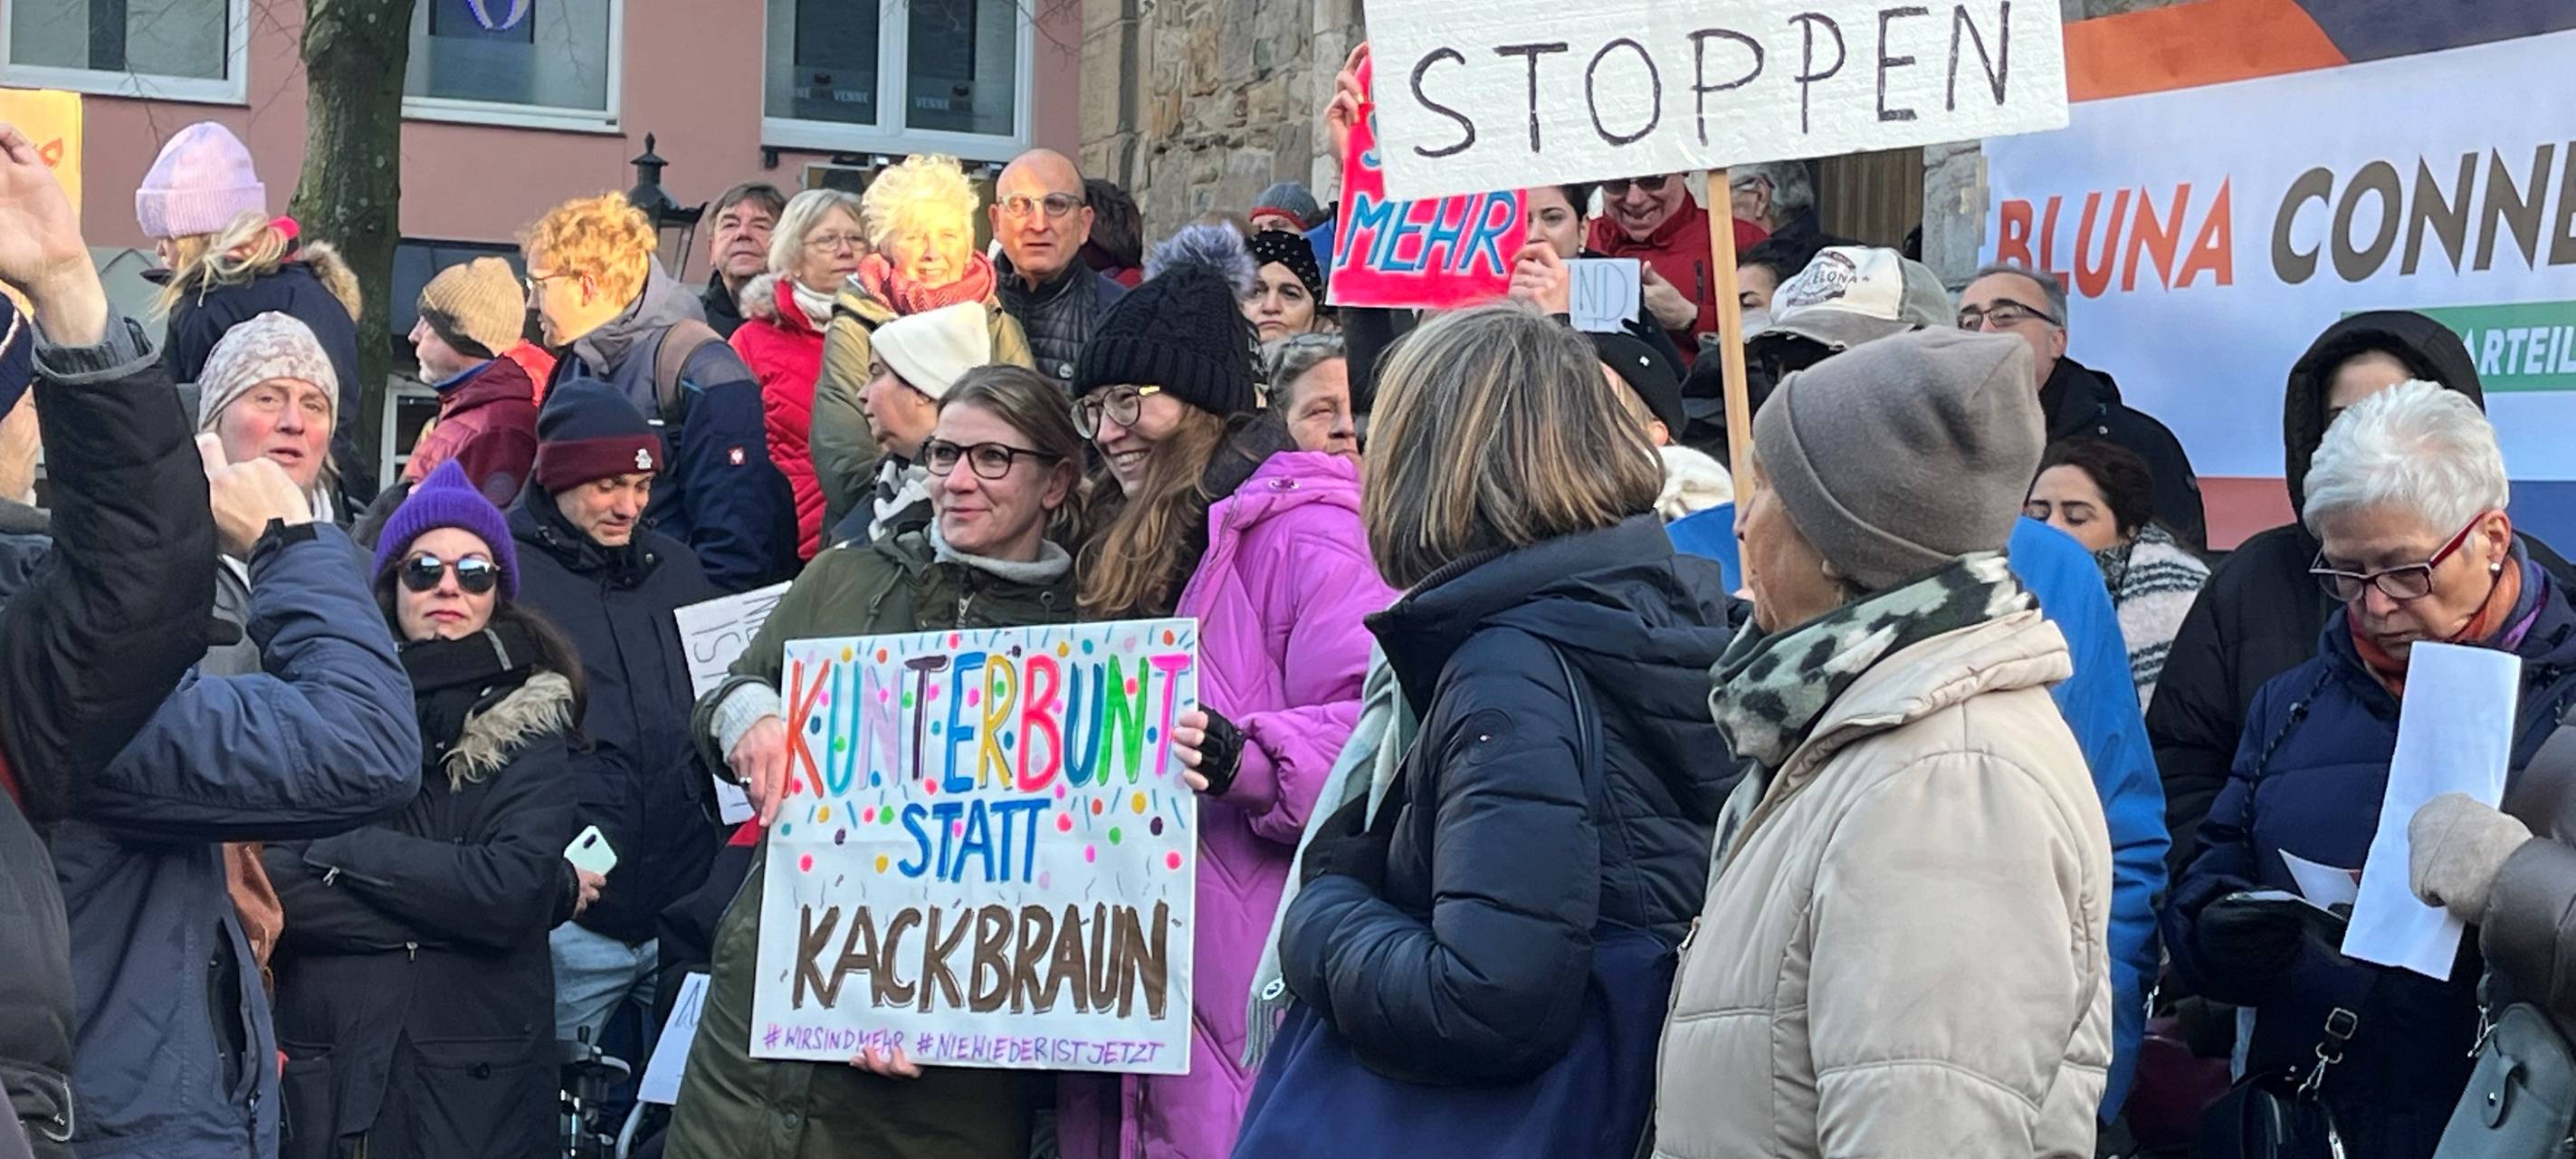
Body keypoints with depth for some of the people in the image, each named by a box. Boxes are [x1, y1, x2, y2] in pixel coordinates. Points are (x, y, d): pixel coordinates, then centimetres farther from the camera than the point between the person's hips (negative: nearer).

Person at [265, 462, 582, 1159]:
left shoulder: (526, 725, 0)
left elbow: (518, 892, -14)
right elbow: (271, 883, -7)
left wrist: (345, 849, -10)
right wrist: (446, 908, -13)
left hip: (475, 1077, -1)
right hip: (321, 1068, 1)